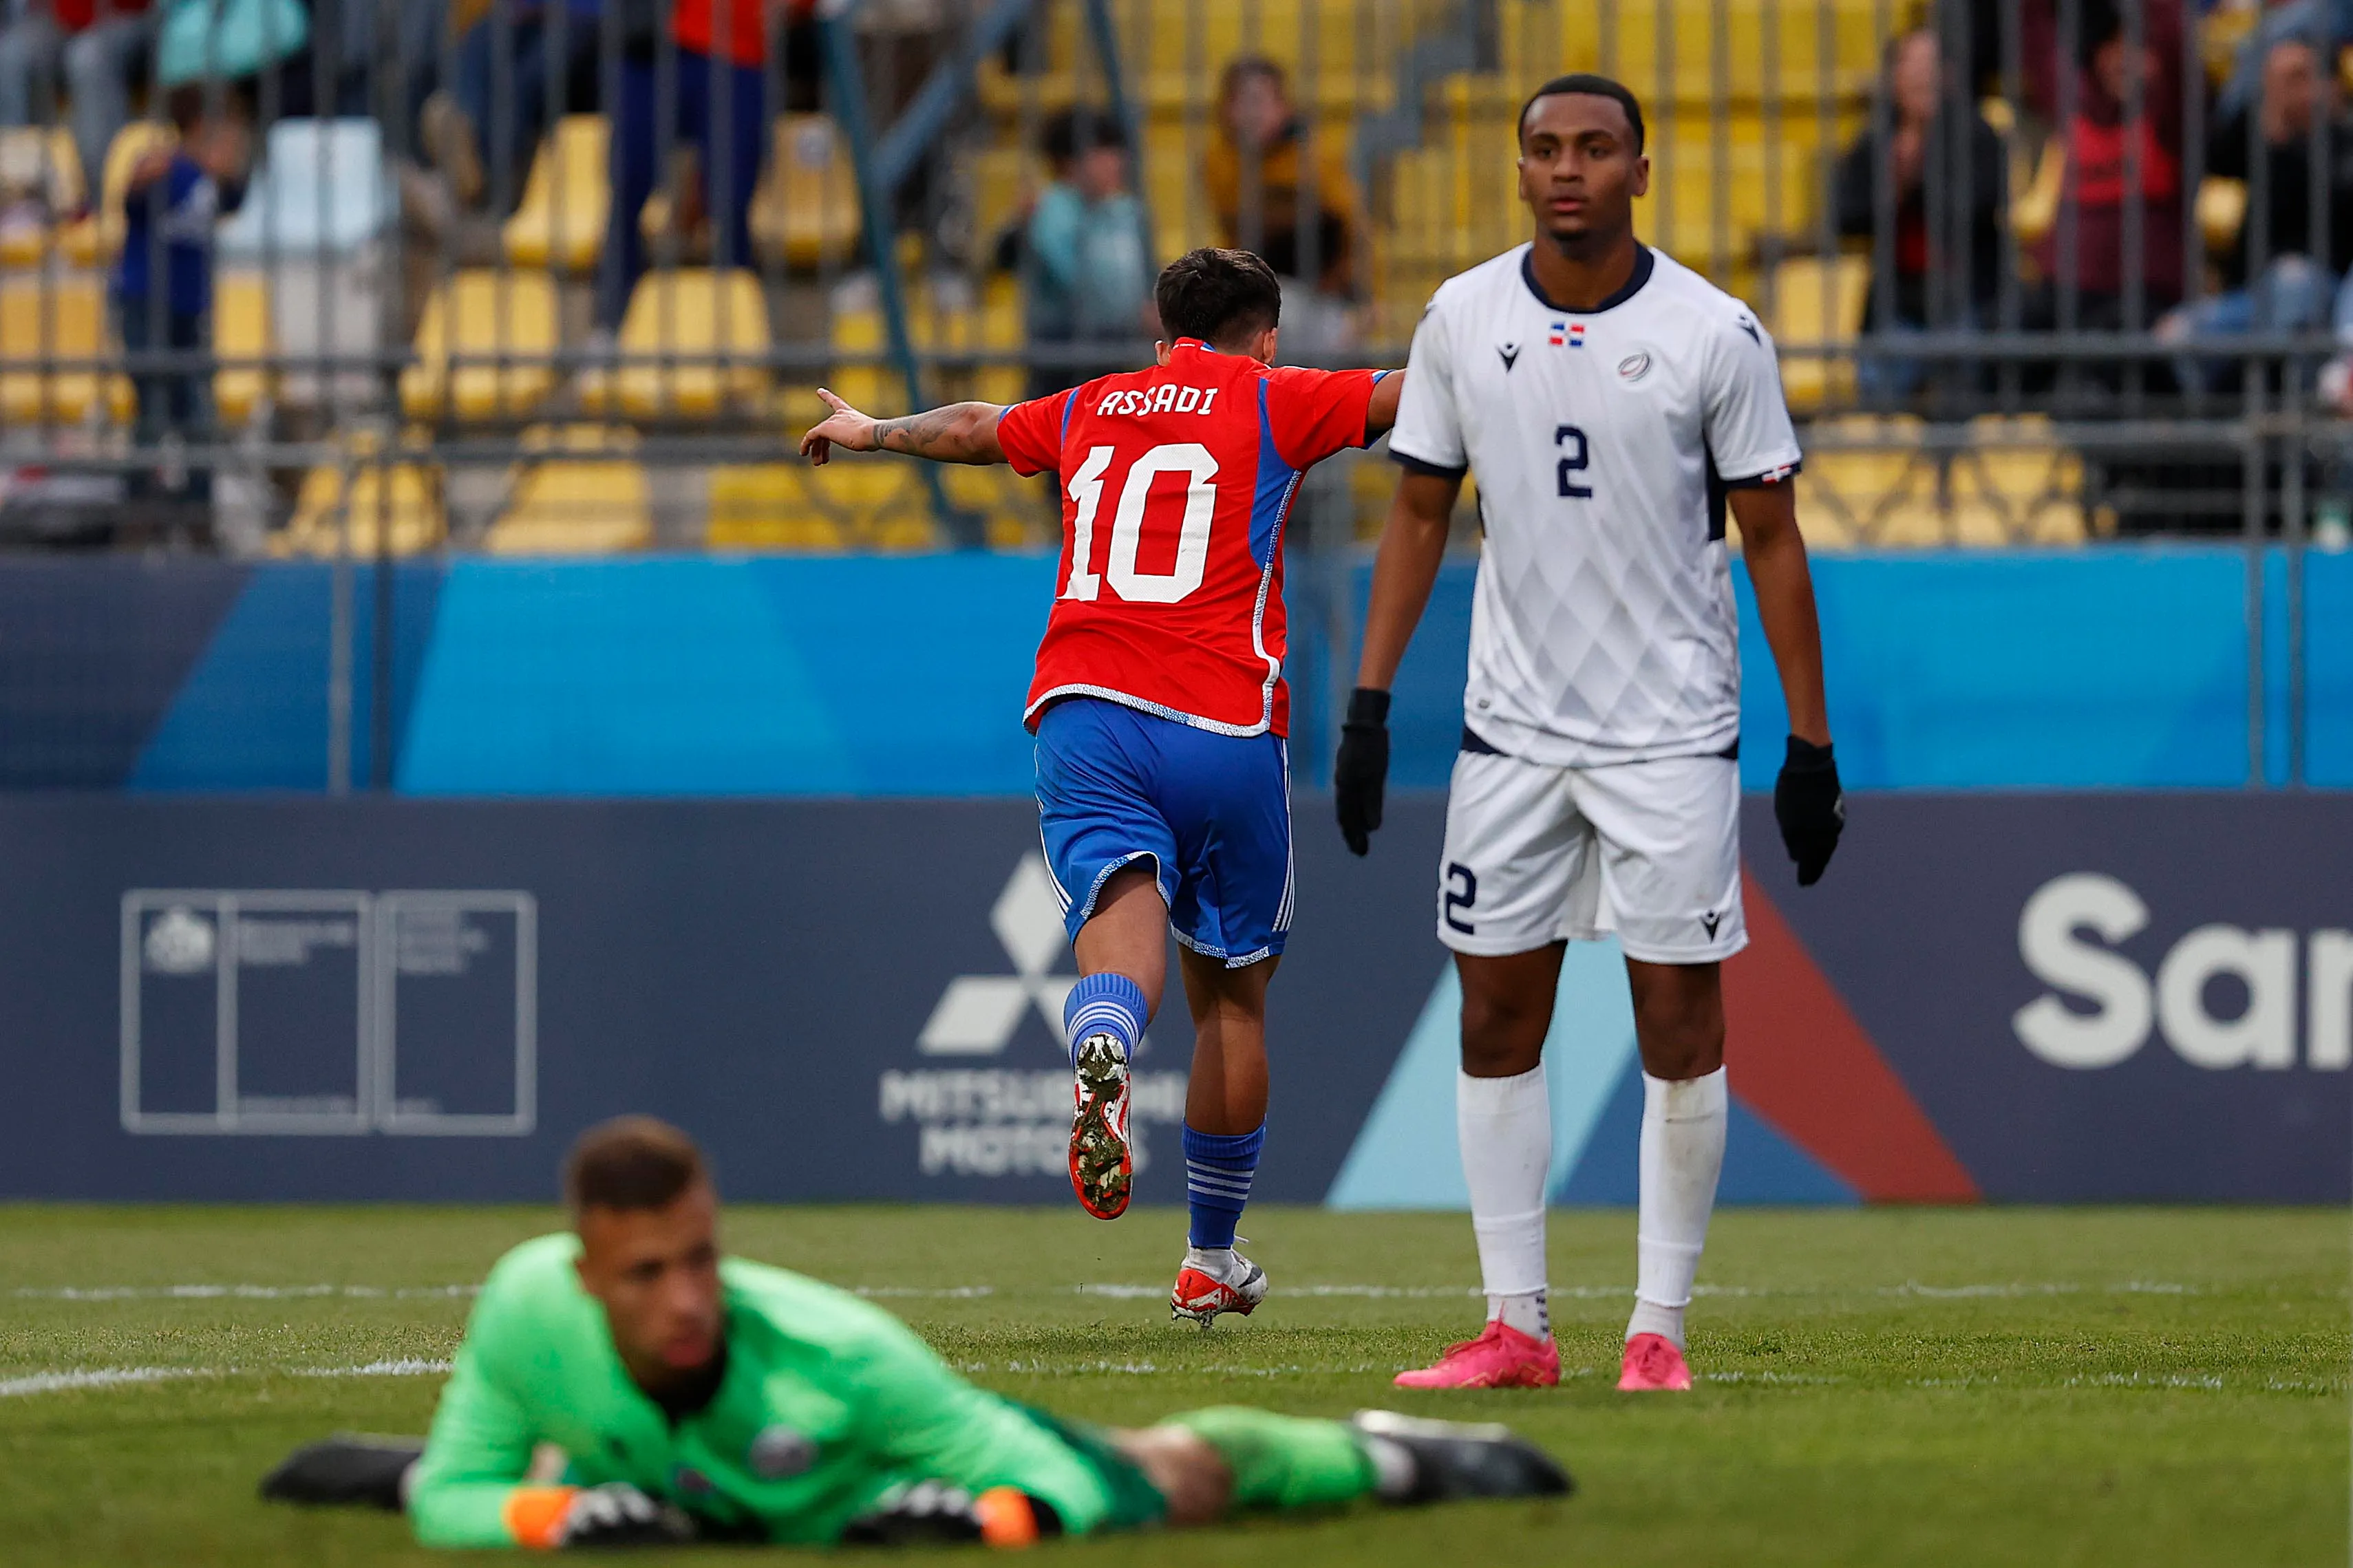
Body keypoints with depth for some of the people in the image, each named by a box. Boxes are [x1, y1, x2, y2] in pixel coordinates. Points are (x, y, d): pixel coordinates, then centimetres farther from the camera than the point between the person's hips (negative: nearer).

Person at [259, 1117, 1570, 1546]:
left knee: (1172, 1478, 25)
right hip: (683, 1493, 2)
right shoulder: (531, 1308, -39)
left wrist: (981, 1521, -57)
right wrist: (553, 1516, -41)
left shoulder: (834, 1354, -46)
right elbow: (461, 1498, -22)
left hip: (905, 1471, -2)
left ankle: (1378, 1454, 54)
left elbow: (1057, 1490, -37)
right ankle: (396, 1467, 72)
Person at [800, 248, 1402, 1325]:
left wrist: (872, 432, 58)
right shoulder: (1272, 405, 10)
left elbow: (969, 427, 38)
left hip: (1082, 711, 2)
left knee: (1124, 918, -18)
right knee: (1231, 992, 12)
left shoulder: (1091, 411, 21)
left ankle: (1102, 1053, -55)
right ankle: (1210, 1263, 21)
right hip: (1227, 728, -2)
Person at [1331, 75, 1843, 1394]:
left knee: (1681, 1025, -3)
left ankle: (1659, 1331, 4)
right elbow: (1420, 516, 11)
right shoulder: (1461, 321, 3)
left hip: (1671, 733, -3)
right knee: (1498, 1016, 3)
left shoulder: (1715, 335, -6)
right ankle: (1516, 1328, 10)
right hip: (1511, 729, 3)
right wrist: (1371, 704, 6)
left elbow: (1771, 543, -2)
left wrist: (1812, 745, -4)